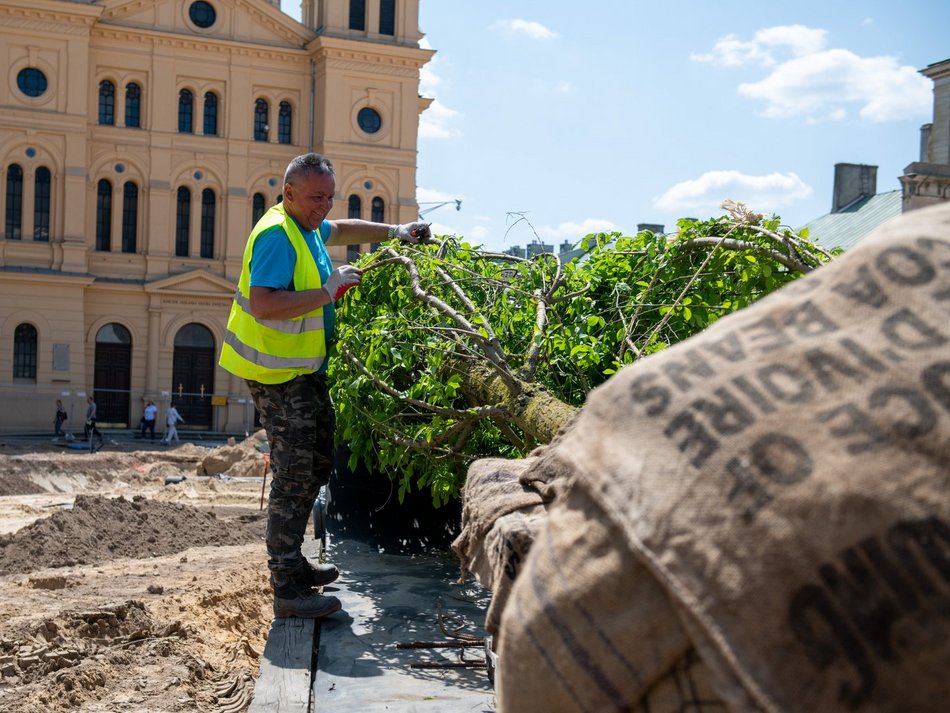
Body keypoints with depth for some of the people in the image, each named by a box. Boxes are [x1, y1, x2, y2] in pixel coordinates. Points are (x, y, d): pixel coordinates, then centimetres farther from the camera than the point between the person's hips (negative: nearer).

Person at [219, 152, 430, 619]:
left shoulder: (308, 226, 9)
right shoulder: (277, 235, -22)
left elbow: (342, 230, 33)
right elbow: (263, 306, -34)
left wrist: (394, 232, 25)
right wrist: (327, 292, -32)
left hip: (304, 369, 11)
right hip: (277, 374, -10)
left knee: (317, 465, 16)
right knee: (294, 475, -11)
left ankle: (292, 563, 28)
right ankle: (287, 590, -6)